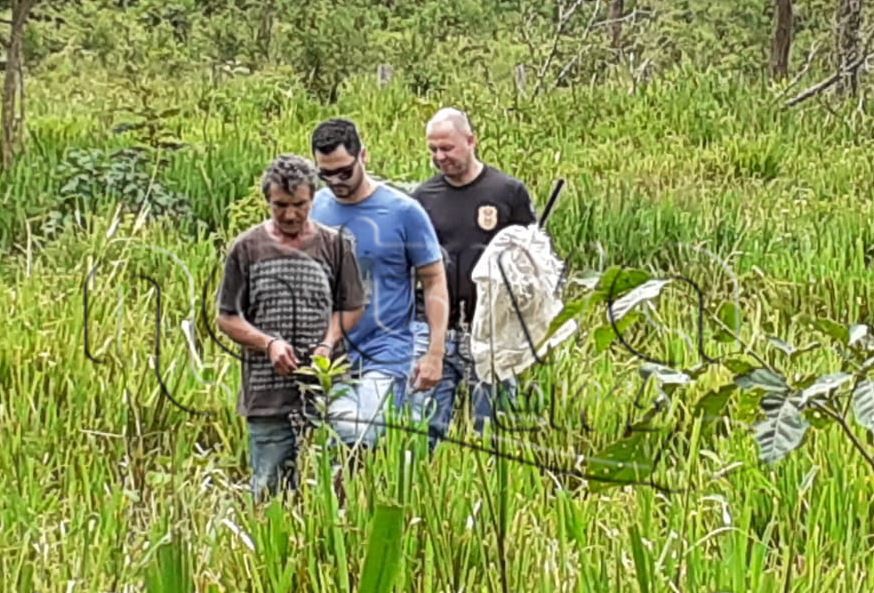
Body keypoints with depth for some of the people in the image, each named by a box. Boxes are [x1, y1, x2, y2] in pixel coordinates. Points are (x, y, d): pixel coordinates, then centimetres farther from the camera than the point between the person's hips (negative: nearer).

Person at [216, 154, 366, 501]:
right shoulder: (247, 248, 5)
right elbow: (227, 318, 7)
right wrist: (268, 343, -9)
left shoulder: (335, 245, 8)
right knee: (268, 490, 1)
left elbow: (352, 307, 13)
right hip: (267, 393, 0)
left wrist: (328, 344, -6)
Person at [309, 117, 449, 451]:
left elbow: (434, 281, 2)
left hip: (385, 353, -3)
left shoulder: (403, 212, -4)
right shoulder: (312, 210, 5)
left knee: (363, 442, -17)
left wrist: (435, 353, -4)